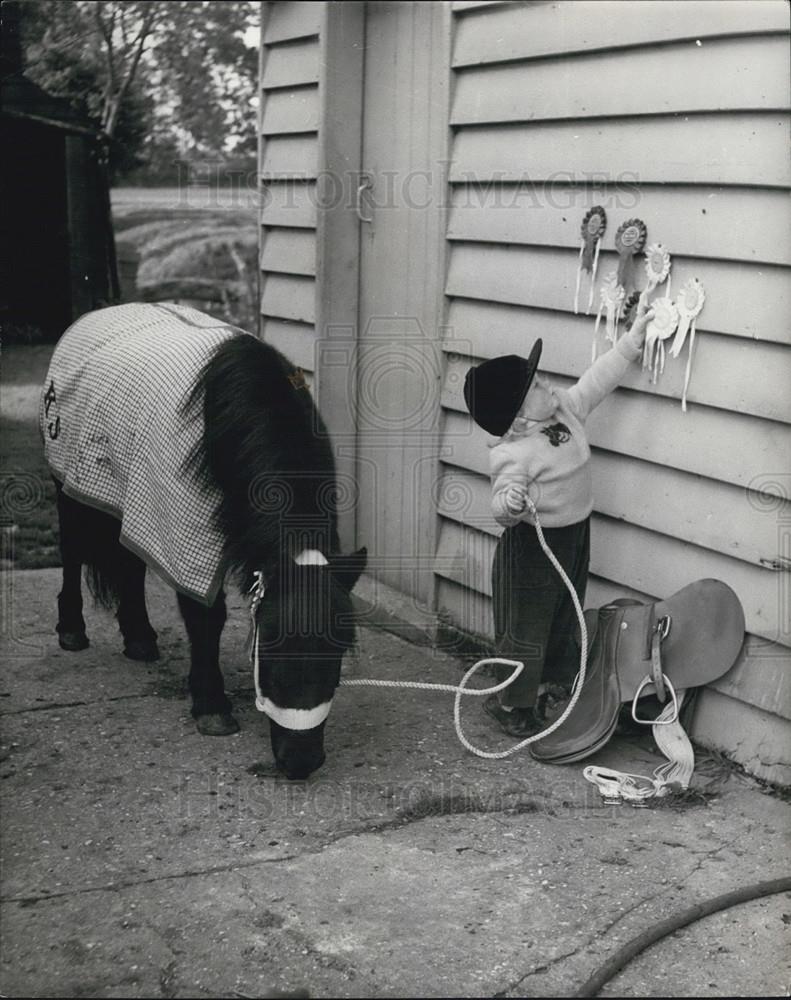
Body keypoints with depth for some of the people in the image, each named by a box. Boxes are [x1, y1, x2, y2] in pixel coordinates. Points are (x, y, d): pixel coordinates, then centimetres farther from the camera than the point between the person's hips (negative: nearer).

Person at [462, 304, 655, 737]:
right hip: (532, 544, -8)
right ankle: (512, 702, 20)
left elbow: (597, 380, 8)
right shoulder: (511, 455, -28)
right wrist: (509, 505, -56)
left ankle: (550, 684, 40)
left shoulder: (566, 409, -4)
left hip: (574, 536, 8)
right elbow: (504, 502, -32)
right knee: (526, 625, 4)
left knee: (564, 617, 22)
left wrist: (632, 340, 9)